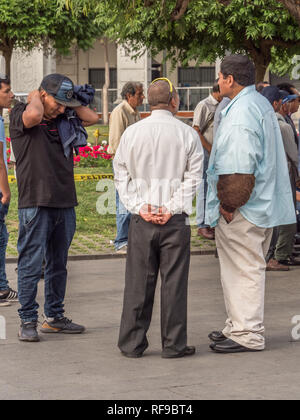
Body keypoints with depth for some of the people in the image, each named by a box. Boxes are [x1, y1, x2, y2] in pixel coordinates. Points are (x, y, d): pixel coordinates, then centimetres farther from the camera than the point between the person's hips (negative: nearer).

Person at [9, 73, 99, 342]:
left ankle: (54, 317, 23)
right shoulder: (21, 114, -3)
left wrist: (72, 102, 5)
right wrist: (34, 97, -6)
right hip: (35, 203, -6)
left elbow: (92, 118, 7)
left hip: (65, 203, 6)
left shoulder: (63, 118, 13)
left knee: (58, 264, 13)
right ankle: (28, 321, 3)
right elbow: (33, 115, -26)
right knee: (31, 265, -4)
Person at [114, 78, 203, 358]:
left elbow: (122, 176, 2)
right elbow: (192, 178, -6)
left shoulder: (131, 133, 3)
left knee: (138, 282, 7)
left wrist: (141, 207, -2)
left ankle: (132, 343, 13)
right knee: (174, 282, 4)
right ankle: (174, 345, 9)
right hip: (175, 221, -2)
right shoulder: (188, 134, -2)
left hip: (140, 220, 2)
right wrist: (172, 208, -7)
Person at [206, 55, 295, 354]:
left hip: (242, 210, -11)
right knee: (247, 268, 17)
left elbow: (239, 168, -26)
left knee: (244, 269, -4)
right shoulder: (261, 104, 14)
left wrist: (229, 204, -19)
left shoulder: (241, 112, -20)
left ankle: (247, 334, 3)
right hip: (262, 204, 11)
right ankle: (239, 326, 28)